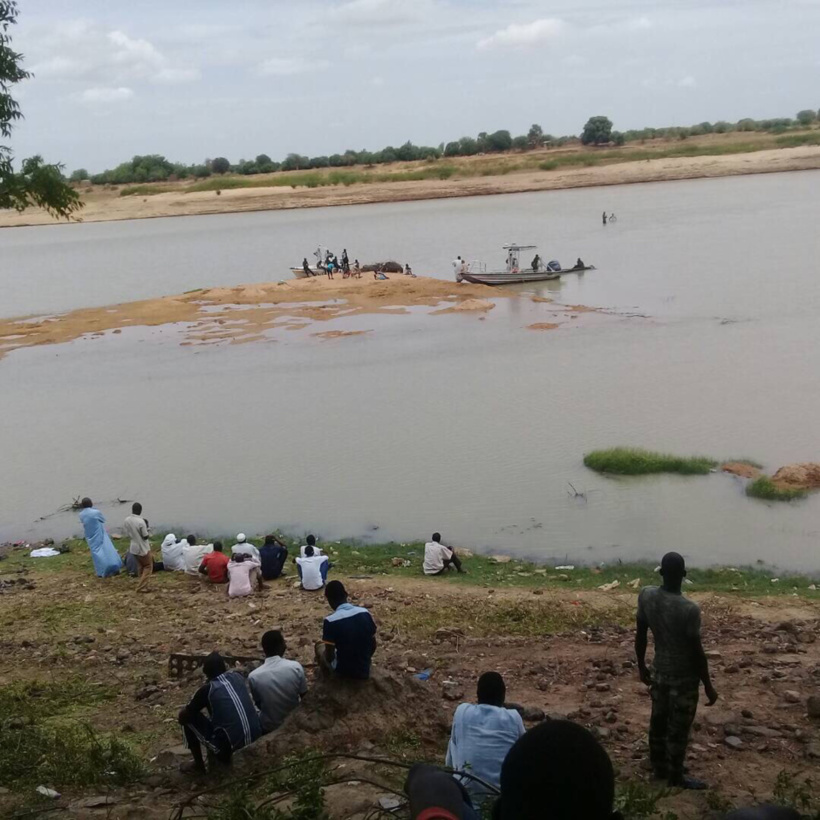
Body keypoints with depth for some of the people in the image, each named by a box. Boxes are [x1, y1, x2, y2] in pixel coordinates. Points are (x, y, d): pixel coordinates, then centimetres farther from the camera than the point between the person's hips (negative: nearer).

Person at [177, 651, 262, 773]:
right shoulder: (237, 677, 8)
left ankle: (198, 764, 19)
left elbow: (182, 717, 3)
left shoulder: (207, 690, -7)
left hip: (228, 746, -6)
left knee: (188, 719, 13)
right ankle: (220, 755, 34)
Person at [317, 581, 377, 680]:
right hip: (364, 671, 4)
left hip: (343, 671, -4)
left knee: (319, 645, 22)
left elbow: (329, 657, -17)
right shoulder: (365, 612, -9)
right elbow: (373, 645, 1)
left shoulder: (330, 621, -22)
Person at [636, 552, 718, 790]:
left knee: (658, 721, 20)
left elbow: (640, 636, 0)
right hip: (684, 677, -5)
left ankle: (659, 767, 37)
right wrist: (708, 685, -7)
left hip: (659, 672, 6)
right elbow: (697, 651, -20)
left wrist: (641, 666, 15)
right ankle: (675, 777, 25)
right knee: (678, 729, 10)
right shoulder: (689, 609, -28)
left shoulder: (646, 596, -11)